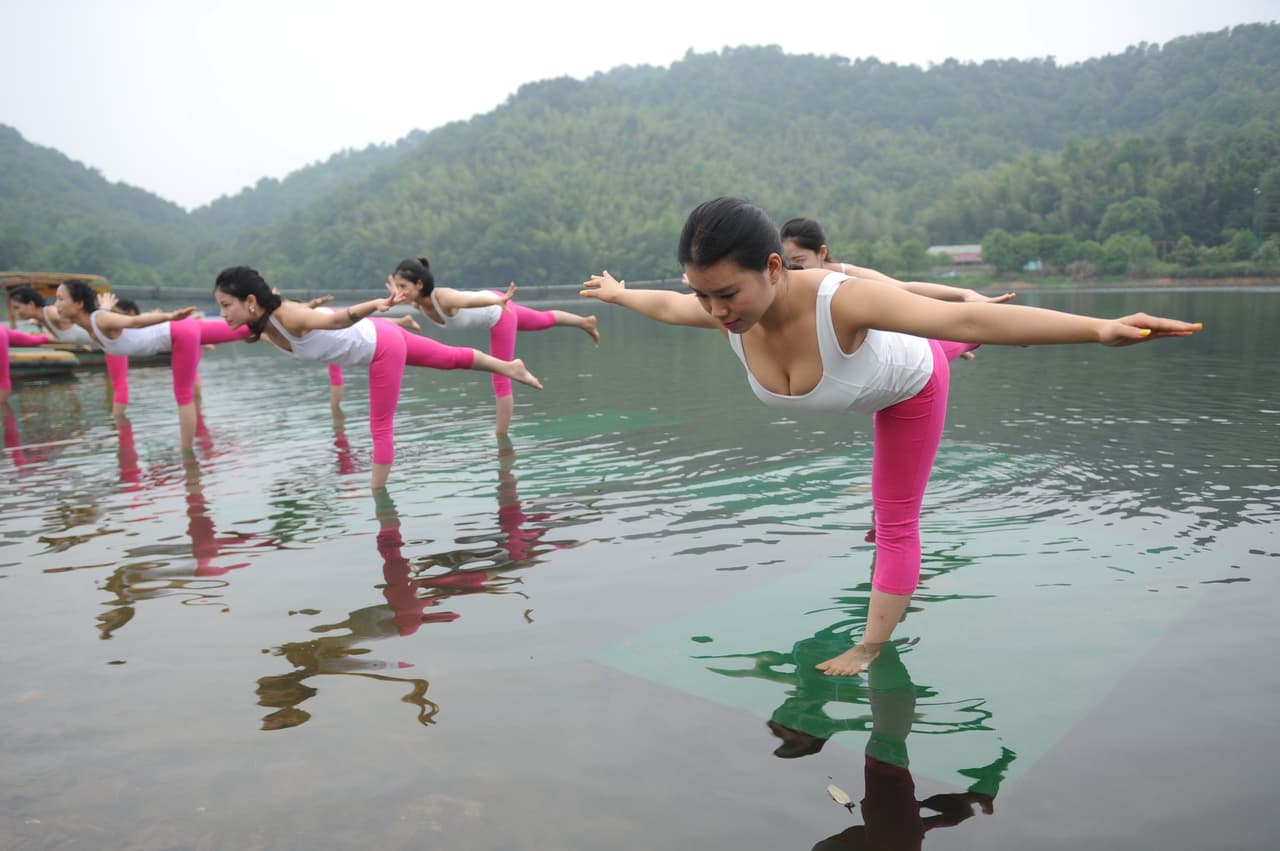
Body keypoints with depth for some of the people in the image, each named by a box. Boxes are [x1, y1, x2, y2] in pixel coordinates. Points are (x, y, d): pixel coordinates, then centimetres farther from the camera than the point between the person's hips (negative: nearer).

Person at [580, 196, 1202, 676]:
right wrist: (615, 293, 8)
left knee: (896, 521, 2)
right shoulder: (726, 309, -34)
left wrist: (1099, 329, -67)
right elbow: (663, 305, -11)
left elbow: (968, 322, -60)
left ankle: (872, 647, 16)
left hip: (910, 382, -6)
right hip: (863, 373, 6)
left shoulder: (840, 300, -52)